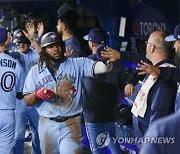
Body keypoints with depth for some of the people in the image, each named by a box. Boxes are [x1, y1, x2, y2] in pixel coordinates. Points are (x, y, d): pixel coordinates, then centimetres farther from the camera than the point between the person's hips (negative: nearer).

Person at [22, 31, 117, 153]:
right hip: (47, 124, 2)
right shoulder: (36, 71, 5)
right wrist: (37, 94, -16)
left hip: (71, 124, -2)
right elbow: (27, 101, 5)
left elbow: (100, 67, -15)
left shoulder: (76, 64, -1)